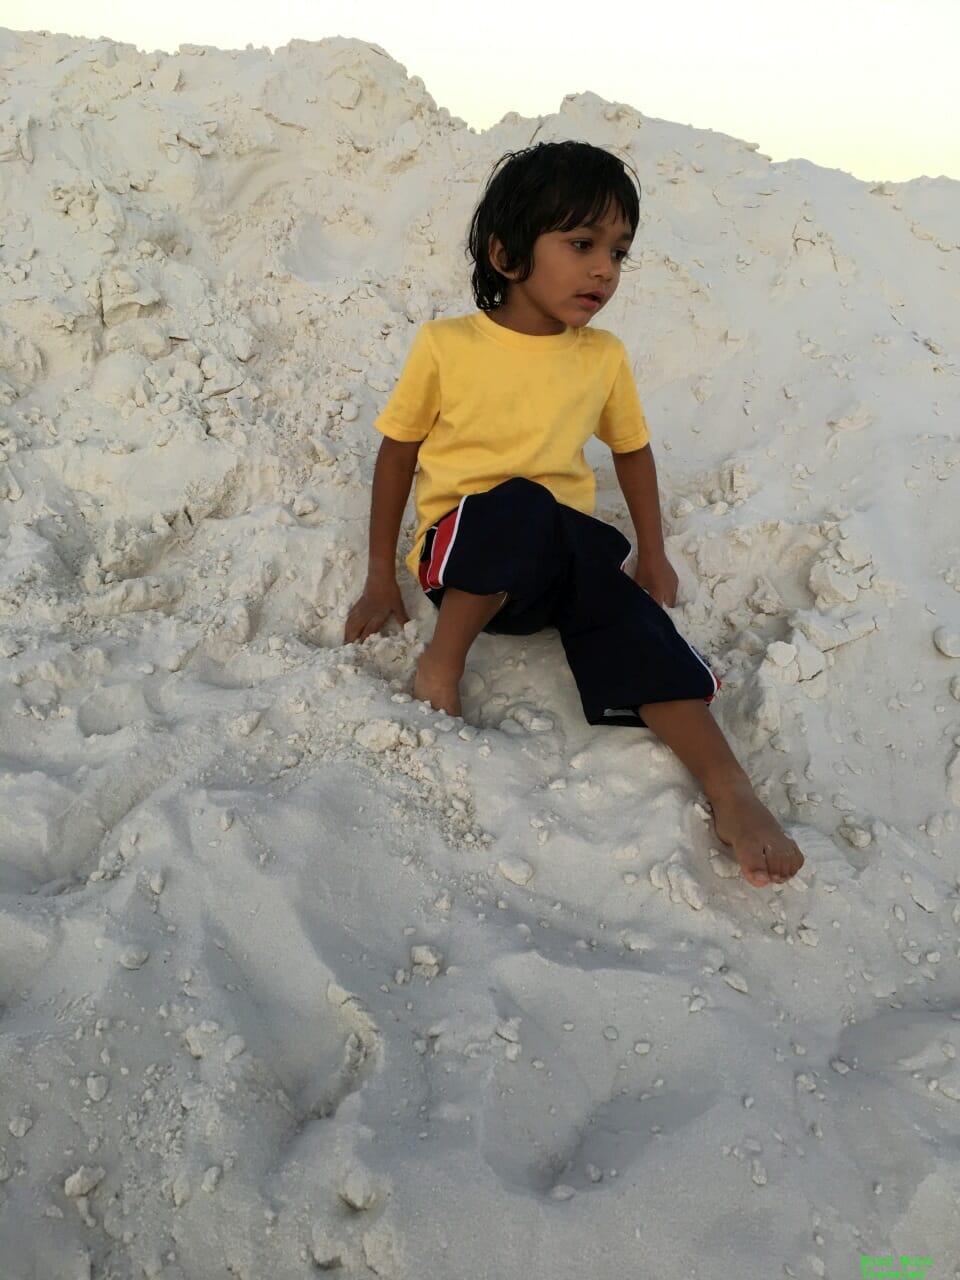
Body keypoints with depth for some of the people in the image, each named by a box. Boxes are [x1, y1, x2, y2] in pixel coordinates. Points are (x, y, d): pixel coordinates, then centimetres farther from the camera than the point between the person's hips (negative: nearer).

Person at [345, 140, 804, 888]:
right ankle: (444, 660, -18)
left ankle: (731, 788, -30)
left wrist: (654, 555, 10)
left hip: (563, 560, 3)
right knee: (519, 504, -37)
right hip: (465, 561, -3)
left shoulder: (604, 358, 5)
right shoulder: (447, 346, -5)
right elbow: (398, 451, 3)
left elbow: (633, 450, 19)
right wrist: (381, 576, 3)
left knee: (635, 622, -28)